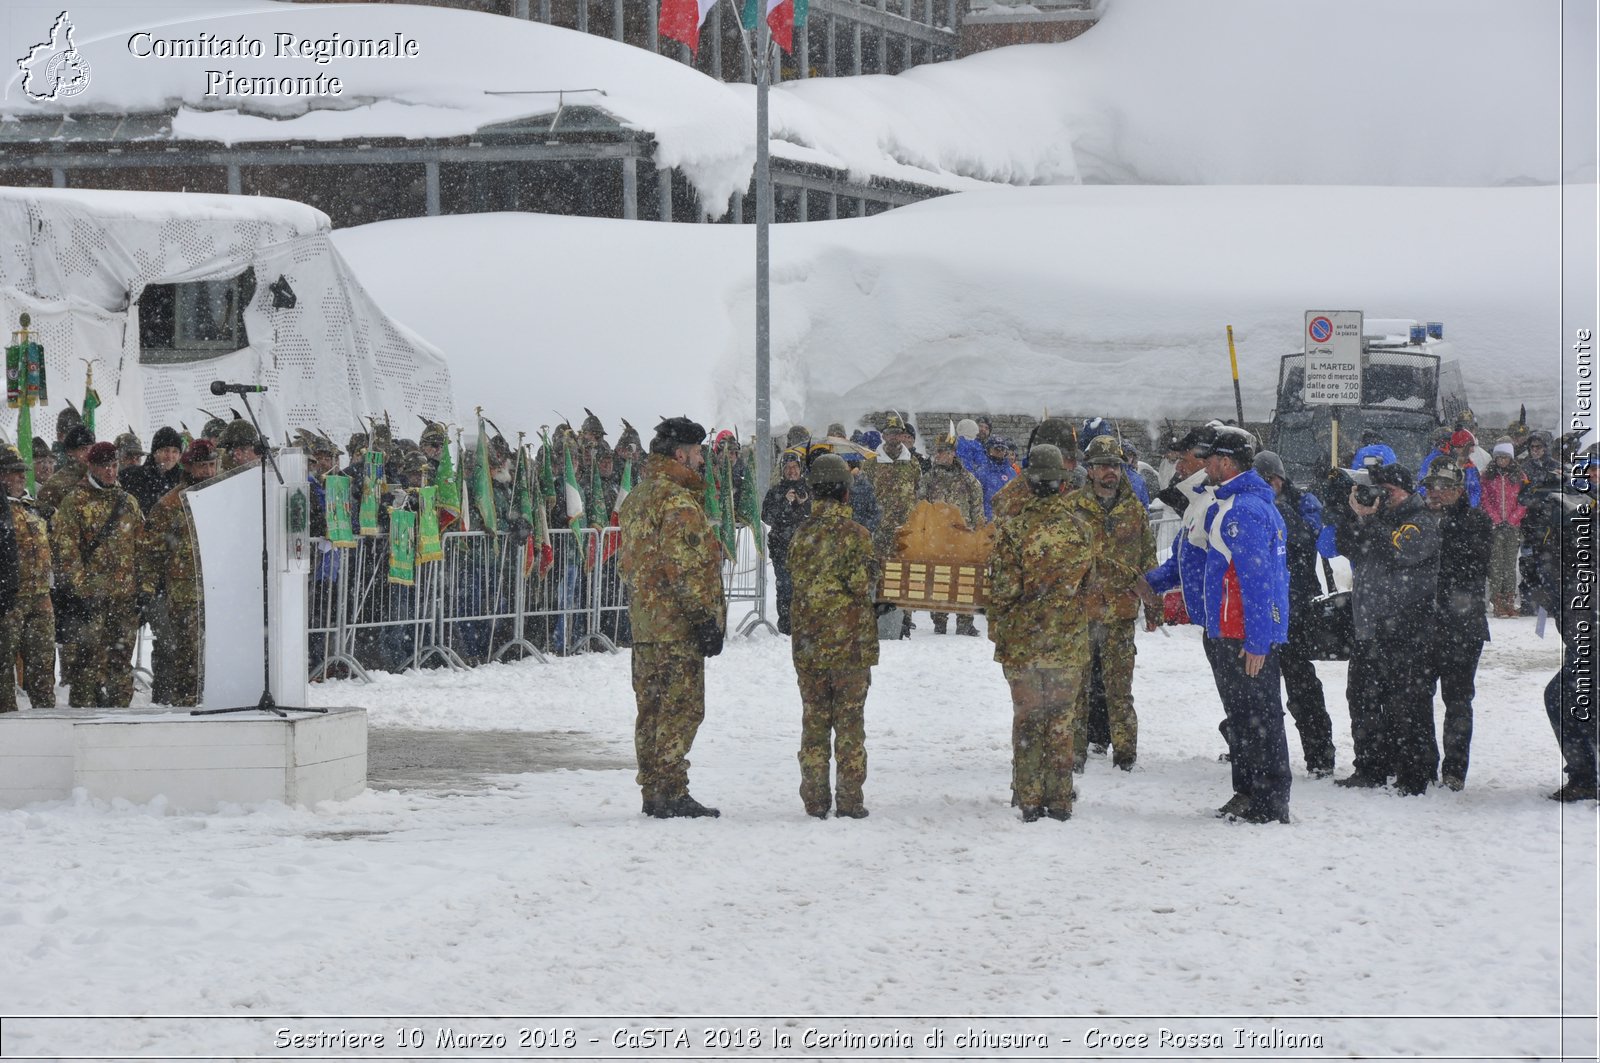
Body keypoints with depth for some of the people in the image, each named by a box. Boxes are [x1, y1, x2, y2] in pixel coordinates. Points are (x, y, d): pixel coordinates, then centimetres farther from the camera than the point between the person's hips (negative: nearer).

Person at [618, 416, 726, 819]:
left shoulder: (636, 499, 16)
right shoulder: (679, 502, -14)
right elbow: (686, 568, -19)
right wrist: (707, 619, -16)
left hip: (644, 622, 9)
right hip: (678, 627, -9)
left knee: (652, 708, 11)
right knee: (681, 709, -7)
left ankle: (653, 792, 15)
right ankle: (672, 793, -8)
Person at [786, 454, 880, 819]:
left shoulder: (802, 534, 2)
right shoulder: (854, 534, -11)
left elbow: (796, 582, 9)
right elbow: (864, 584, -9)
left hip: (808, 644, 4)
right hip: (850, 642, -4)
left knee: (814, 720, 9)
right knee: (849, 721, 3)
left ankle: (815, 799, 9)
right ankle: (849, 799, 3)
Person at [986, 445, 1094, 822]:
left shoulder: (1013, 531, -12)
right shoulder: (1080, 529, -3)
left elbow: (1002, 590, -9)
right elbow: (1091, 587, 7)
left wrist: (999, 635, 5)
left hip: (1022, 643, -2)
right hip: (1069, 644, 2)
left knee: (1027, 721, 7)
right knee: (1062, 721, 10)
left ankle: (1030, 801, 8)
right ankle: (1060, 801, 12)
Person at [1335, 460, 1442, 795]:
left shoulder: (1421, 523, -6)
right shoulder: (1378, 518, 19)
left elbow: (1398, 553, -21)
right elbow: (1346, 547, 13)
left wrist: (1367, 519, -15)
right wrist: (1353, 513, -1)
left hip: (1406, 636, -9)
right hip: (1369, 629, 9)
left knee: (1406, 705, -8)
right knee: (1363, 700, 13)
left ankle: (1415, 776, -4)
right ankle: (1371, 769, 23)